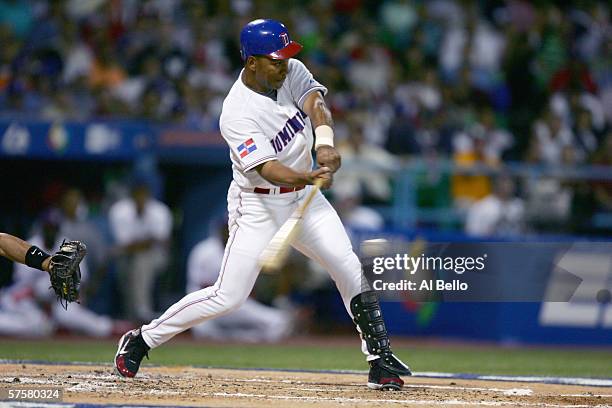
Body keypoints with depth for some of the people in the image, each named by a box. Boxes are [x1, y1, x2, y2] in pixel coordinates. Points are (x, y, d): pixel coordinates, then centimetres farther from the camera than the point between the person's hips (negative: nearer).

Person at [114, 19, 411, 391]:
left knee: (351, 269, -8)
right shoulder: (237, 113, -23)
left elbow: (316, 103, -21)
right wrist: (309, 176, -51)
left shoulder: (292, 72, -4)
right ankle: (141, 340, 7)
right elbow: (267, 168, -32)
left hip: (304, 197, 6)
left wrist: (325, 143, -41)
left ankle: (380, 359, 0)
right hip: (257, 205, -6)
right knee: (228, 297, -7)